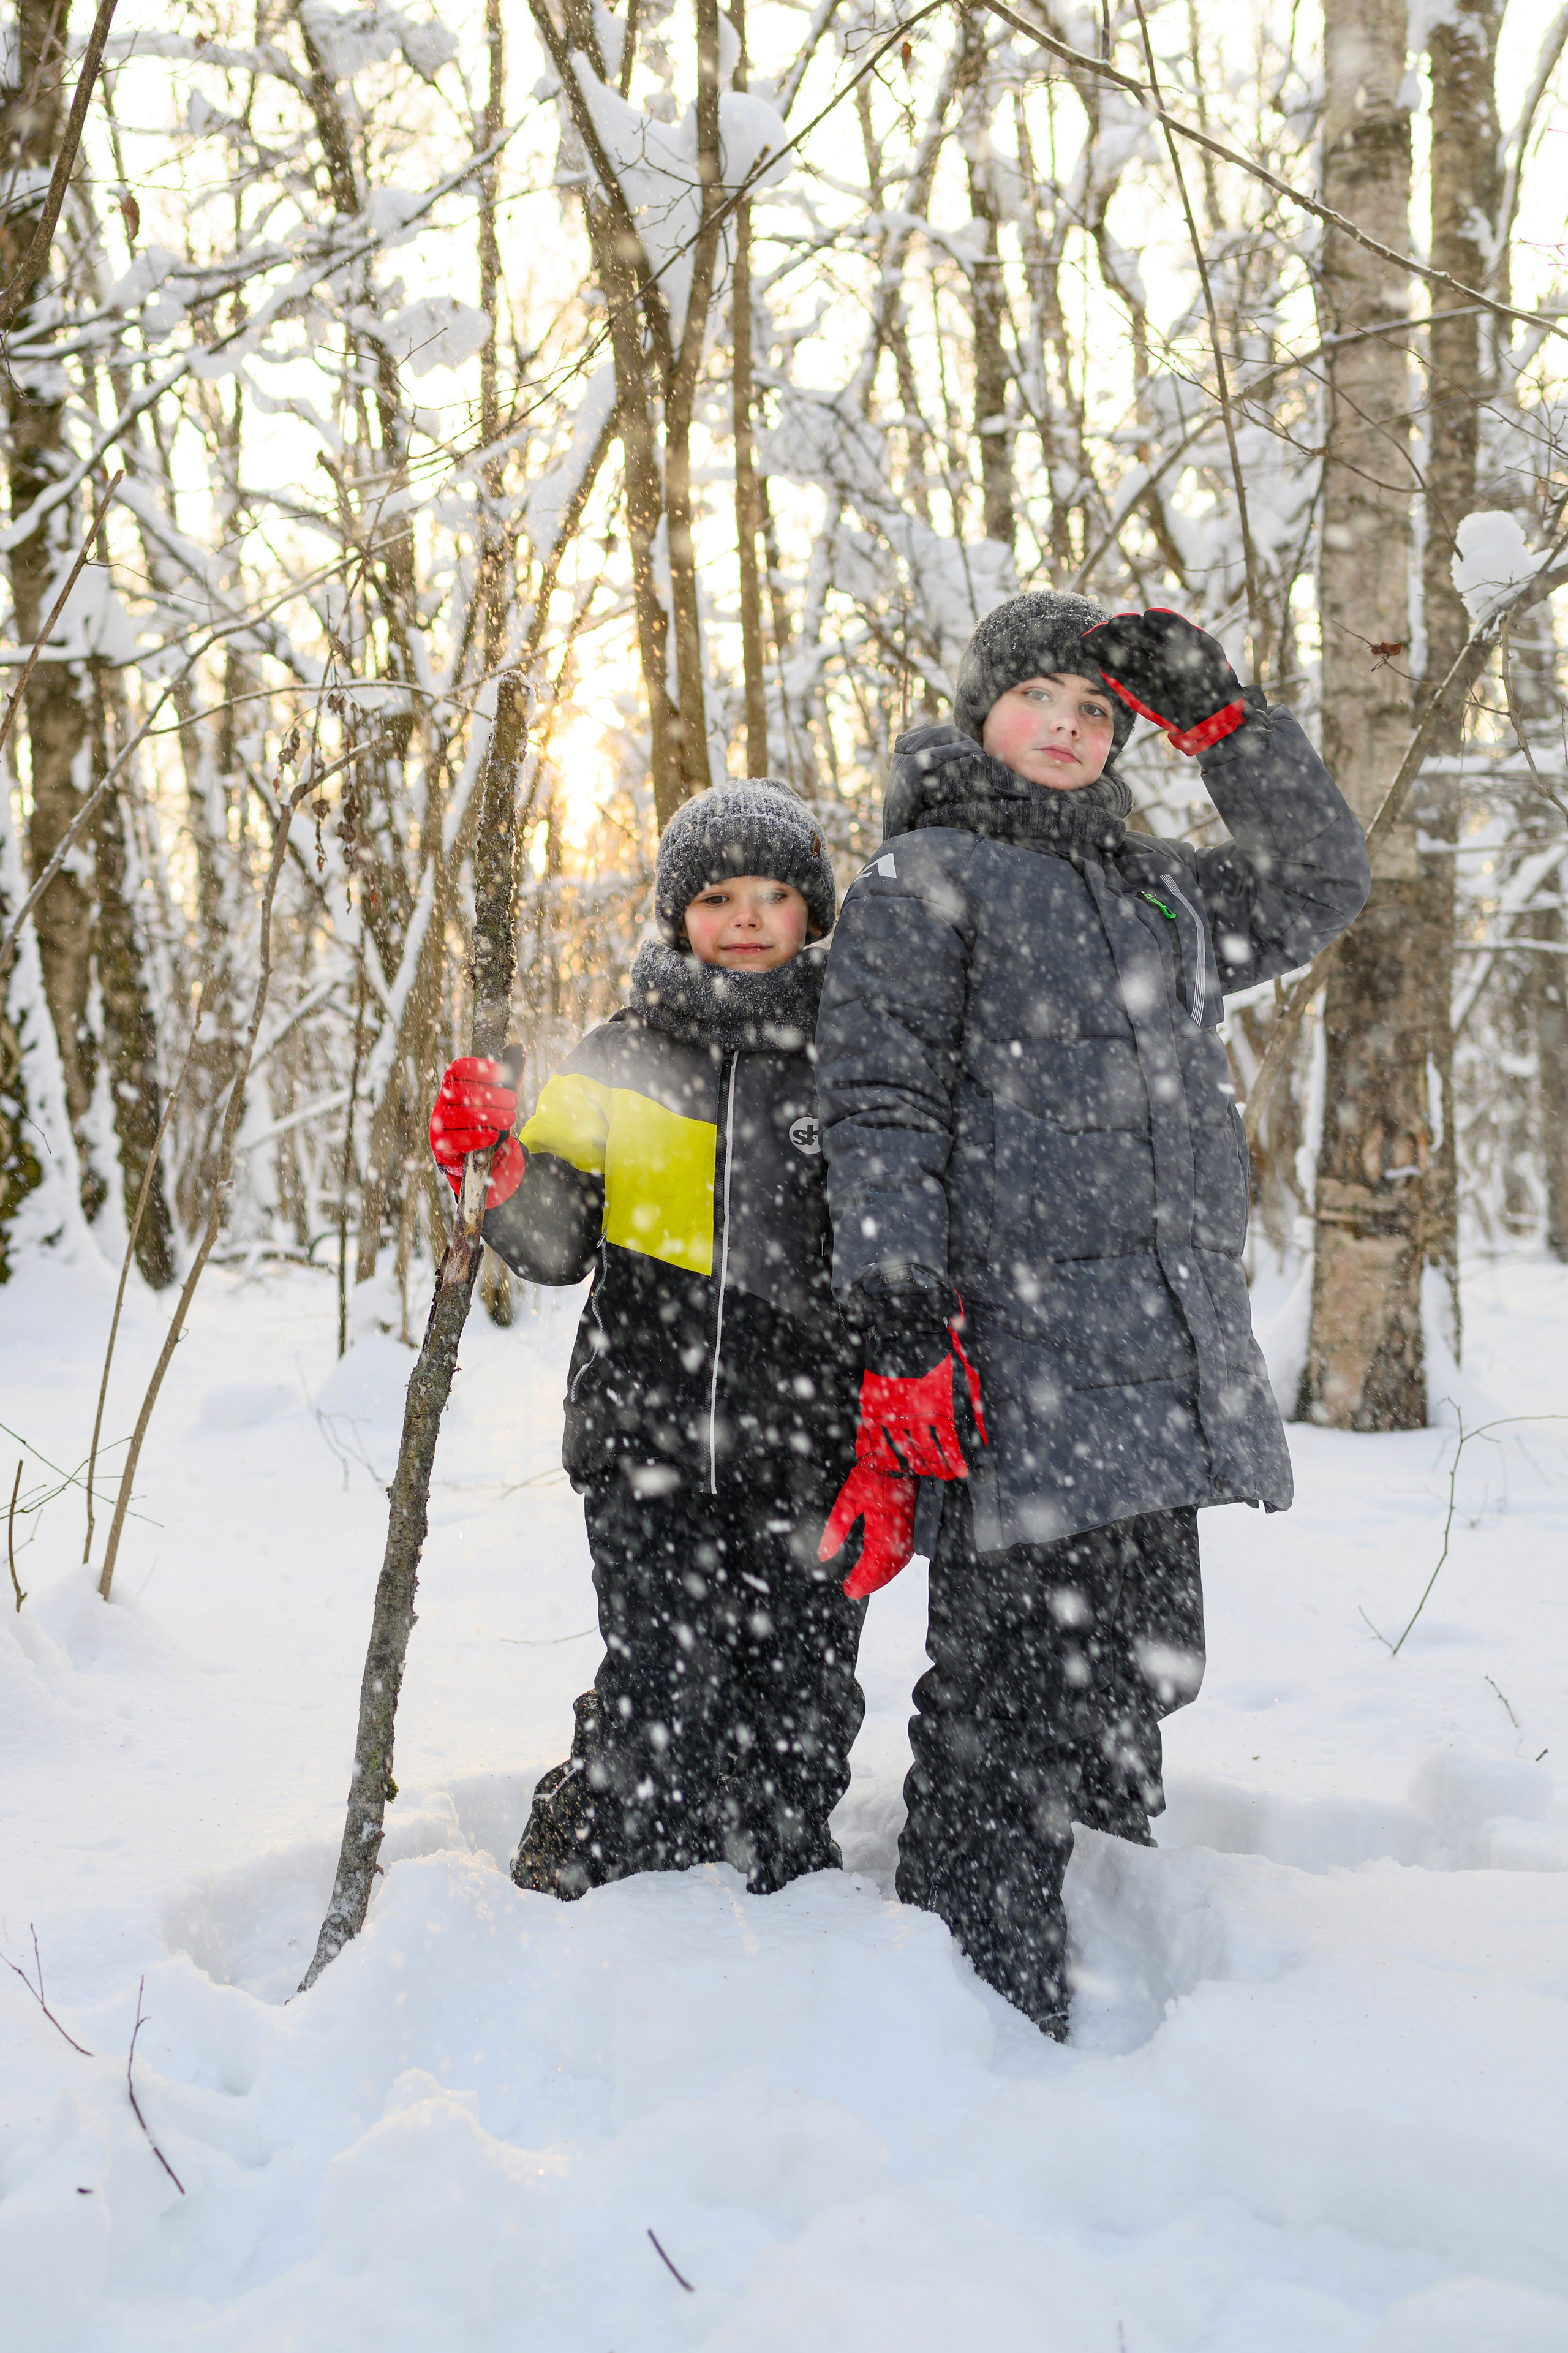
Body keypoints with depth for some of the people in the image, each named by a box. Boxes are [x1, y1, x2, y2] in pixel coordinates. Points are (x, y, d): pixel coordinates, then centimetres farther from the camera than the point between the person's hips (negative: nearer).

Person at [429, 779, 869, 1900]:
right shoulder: (619, 1060, 7)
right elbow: (557, 1249, 9)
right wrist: (499, 1166, -9)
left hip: (812, 1442, 1)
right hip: (650, 1438, 0)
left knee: (801, 1709, 7)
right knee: (656, 1703, -4)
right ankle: (581, 1890, 19)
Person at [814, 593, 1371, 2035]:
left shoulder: (1155, 888, 23)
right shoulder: (924, 877, 2)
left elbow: (1319, 886, 27)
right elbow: (880, 1113, -7)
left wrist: (1220, 717, 15)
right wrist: (899, 1336, -18)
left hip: (1164, 1363, 7)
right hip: (1019, 1360, -7)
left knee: (1144, 1668, 13)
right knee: (1016, 1700, -5)